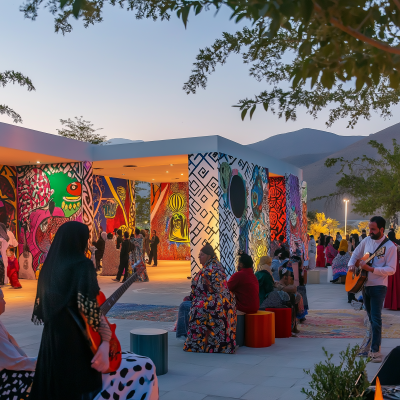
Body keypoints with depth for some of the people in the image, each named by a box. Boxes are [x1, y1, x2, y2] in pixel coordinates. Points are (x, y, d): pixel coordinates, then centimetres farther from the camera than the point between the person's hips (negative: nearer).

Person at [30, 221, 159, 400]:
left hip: (51, 348, 8)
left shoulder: (49, 267, 9)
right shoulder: (82, 265, -11)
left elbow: (39, 312, 13)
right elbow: (89, 306, -22)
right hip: (77, 347, -8)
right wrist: (106, 340, -18)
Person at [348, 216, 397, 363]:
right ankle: (370, 345, 23)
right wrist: (351, 264, -1)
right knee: (371, 318, 14)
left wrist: (371, 269, -25)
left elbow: (391, 269, -16)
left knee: (376, 319, -8)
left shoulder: (390, 246, -13)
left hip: (378, 287, -6)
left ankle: (375, 351, -5)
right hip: (365, 285, 6)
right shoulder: (367, 240, 5)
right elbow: (356, 253, 19)